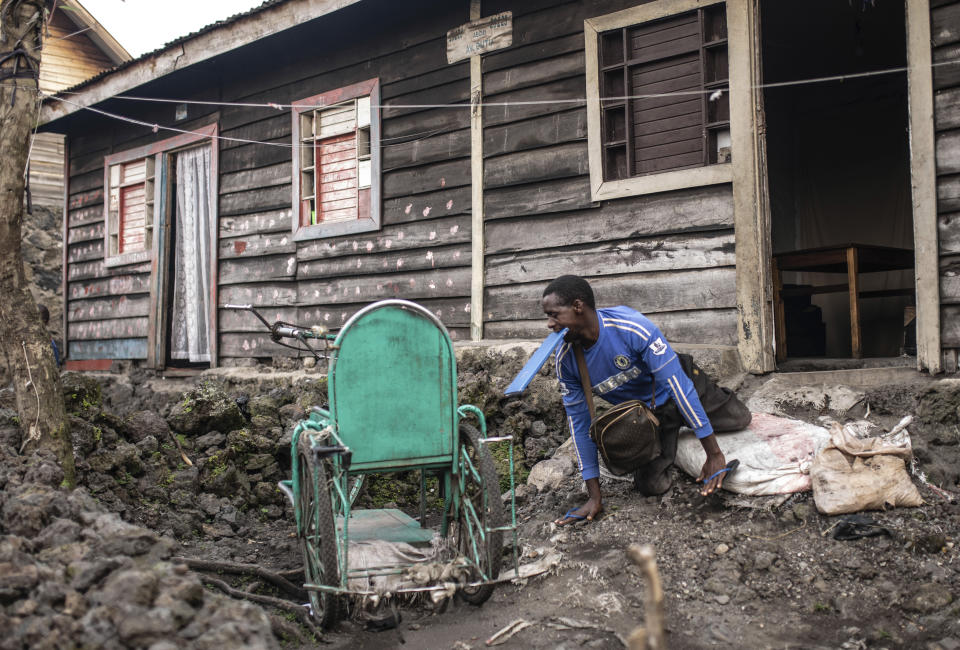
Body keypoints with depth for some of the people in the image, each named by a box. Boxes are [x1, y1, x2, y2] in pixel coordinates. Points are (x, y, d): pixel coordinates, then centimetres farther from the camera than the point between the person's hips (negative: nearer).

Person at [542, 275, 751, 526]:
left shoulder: (631, 327, -37)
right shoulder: (565, 357, -21)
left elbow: (677, 384, -35)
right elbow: (579, 421, -13)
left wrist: (714, 453, -34)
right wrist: (594, 497, -14)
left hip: (680, 385, -2)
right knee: (651, 485, -9)